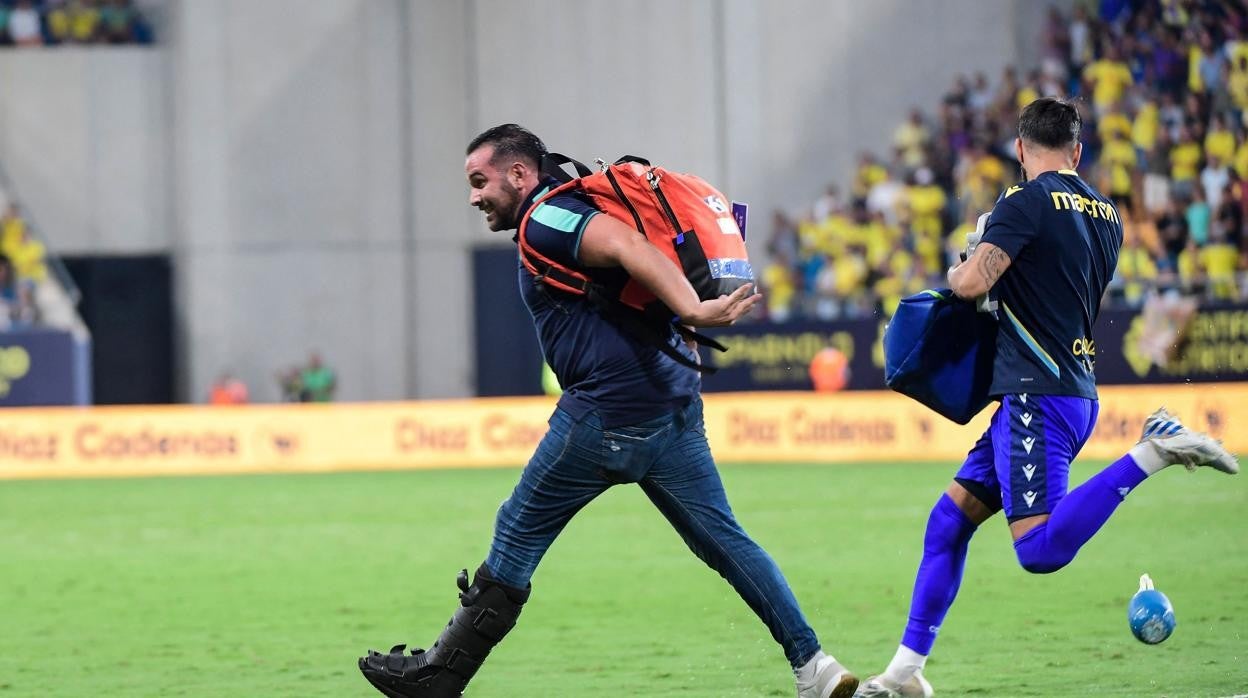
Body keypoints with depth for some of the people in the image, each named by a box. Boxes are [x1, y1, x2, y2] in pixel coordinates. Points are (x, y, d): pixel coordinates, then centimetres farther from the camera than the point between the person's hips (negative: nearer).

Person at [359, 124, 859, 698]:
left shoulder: (544, 221, -7)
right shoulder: (572, 213, 23)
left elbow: (628, 245, -22)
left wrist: (692, 311, -33)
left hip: (608, 414, -9)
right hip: (673, 407, 9)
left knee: (517, 536, 3)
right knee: (725, 541, 11)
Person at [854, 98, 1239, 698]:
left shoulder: (1026, 204, -10)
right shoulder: (1106, 215, 14)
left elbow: (971, 284, -17)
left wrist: (958, 269, 6)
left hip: (1038, 394, -9)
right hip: (1077, 390, 9)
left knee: (1041, 549, -21)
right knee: (948, 521, 11)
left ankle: (1152, 452, -21)